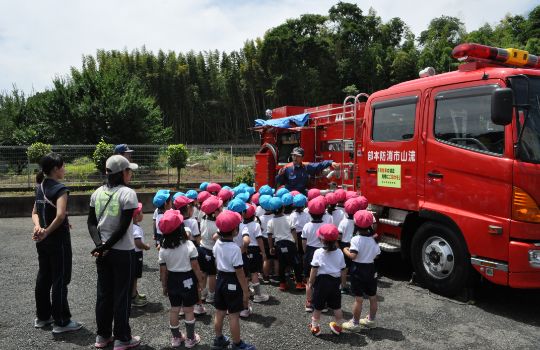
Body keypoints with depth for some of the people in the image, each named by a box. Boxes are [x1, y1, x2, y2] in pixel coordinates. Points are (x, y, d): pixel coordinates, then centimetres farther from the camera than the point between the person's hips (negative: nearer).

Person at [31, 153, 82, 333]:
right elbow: (60, 215, -29)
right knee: (60, 280, 1)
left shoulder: (40, 187, 9)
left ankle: (42, 316, 30)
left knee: (43, 277, 17)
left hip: (43, 241, 8)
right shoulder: (60, 189, -17)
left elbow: (35, 212, 10)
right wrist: (46, 232, -18)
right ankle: (61, 322, 9)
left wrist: (38, 227, -7)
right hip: (58, 239, -8)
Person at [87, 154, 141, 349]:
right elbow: (123, 227, -19)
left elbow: (91, 222, 1)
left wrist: (100, 244, -8)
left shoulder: (97, 193, 4)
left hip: (103, 252, 6)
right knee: (122, 295, 6)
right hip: (123, 252, -6)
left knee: (104, 293, 16)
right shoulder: (128, 194, -15)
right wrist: (104, 247, -12)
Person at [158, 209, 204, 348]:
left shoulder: (163, 249, -9)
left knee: (174, 309, 16)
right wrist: (200, 280, 1)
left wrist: (164, 286, 11)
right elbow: (195, 266, -13)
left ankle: (176, 338, 29)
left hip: (172, 280, 3)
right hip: (187, 280, -3)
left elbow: (163, 271, -2)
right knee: (188, 310, 9)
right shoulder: (189, 245, -18)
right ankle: (190, 339, 21)